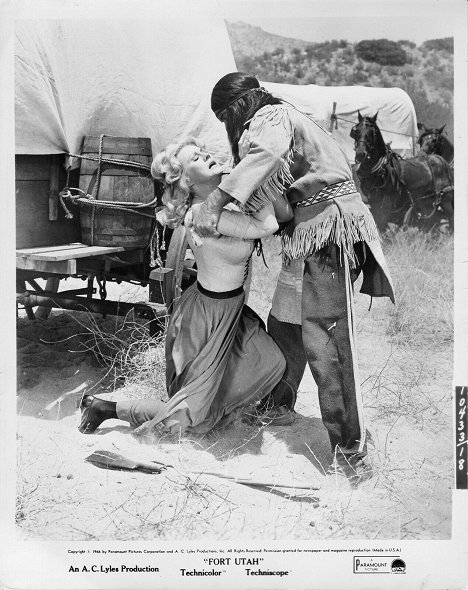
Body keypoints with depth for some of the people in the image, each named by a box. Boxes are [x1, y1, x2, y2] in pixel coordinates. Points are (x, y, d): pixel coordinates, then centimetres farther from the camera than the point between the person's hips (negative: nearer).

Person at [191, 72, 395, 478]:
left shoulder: (270, 117, -7)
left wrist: (215, 201, -39)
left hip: (329, 229, -10)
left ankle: (351, 450, -8)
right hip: (307, 233, 10)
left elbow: (265, 155, -32)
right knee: (284, 324, 18)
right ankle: (278, 404, 38)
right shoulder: (274, 120, 25)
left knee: (323, 341, -13)